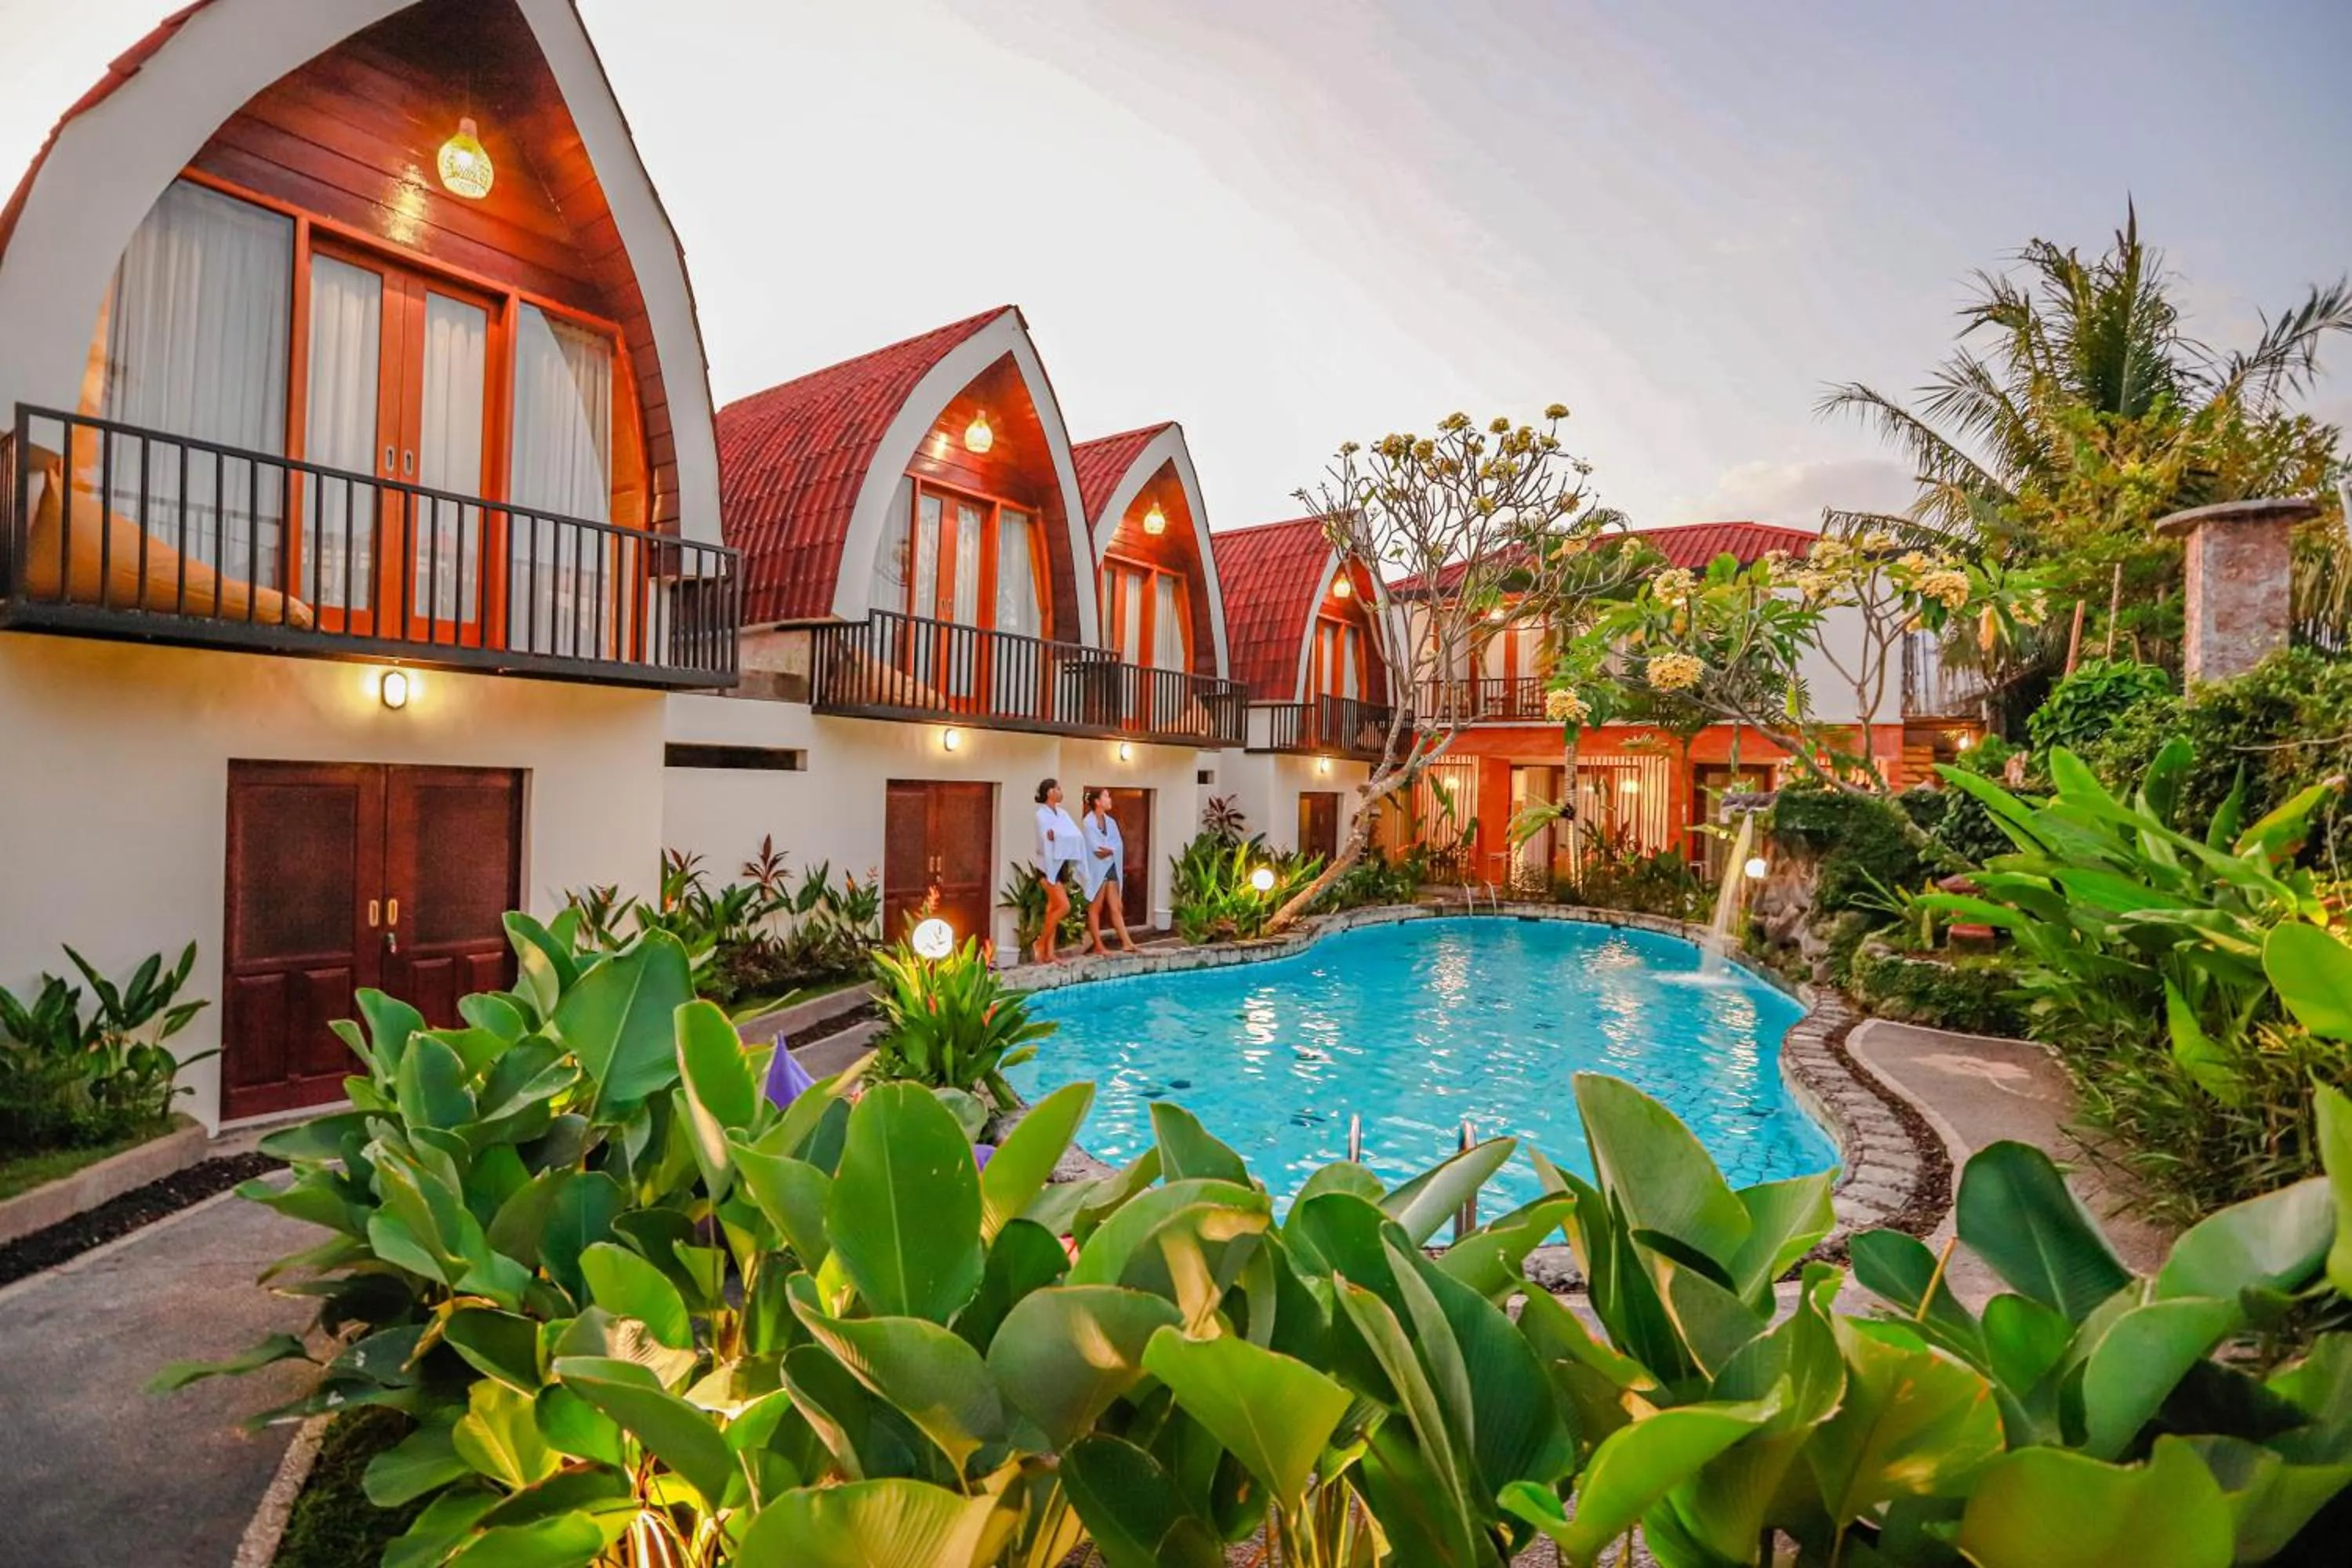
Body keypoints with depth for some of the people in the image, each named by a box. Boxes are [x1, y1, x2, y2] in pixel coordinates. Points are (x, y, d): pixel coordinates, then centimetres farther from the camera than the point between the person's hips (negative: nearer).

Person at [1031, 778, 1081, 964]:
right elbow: (1045, 843, -18)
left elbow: (1077, 837, 0)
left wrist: (1057, 836, -16)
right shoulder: (1042, 814, -11)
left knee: (1053, 908, 6)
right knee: (1064, 906, -12)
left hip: (1061, 865, 7)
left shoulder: (1062, 814, 11)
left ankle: (1049, 953, 9)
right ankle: (1041, 943, 1)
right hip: (1049, 866, -7)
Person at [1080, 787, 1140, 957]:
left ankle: (1126, 943, 8)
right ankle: (1098, 946, 7)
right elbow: (1095, 848, -18)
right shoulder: (1089, 822, -10)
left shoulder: (1111, 821, 11)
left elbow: (1120, 845, 2)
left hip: (1111, 868, 7)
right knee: (1095, 908, 2)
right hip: (1097, 870, -7)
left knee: (1117, 907, 7)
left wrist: (1109, 850, -14)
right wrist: (1111, 848, -9)